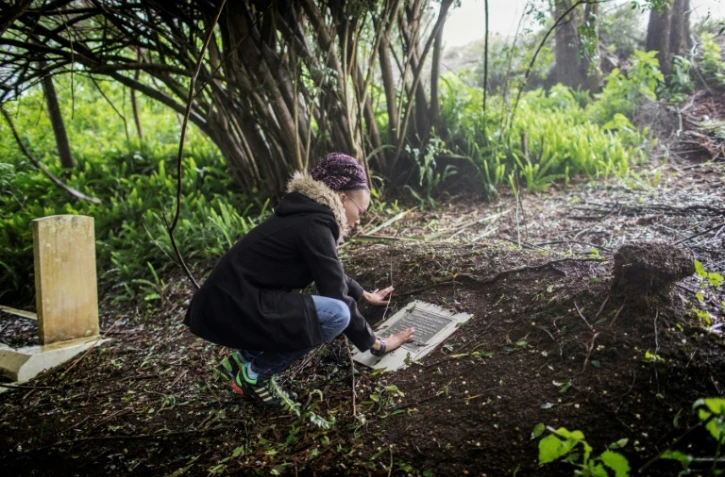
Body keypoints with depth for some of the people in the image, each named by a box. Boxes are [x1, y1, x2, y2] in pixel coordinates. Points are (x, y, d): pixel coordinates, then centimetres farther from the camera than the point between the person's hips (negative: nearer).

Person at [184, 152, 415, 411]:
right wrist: (375, 344, 0)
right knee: (336, 313, -19)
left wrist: (364, 294, 43)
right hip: (230, 309, -10)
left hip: (229, 302, 10)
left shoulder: (306, 215, 14)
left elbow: (334, 274, 31)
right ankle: (256, 374, -2)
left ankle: (245, 357, 14)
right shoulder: (314, 225, -15)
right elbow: (337, 298, -13)